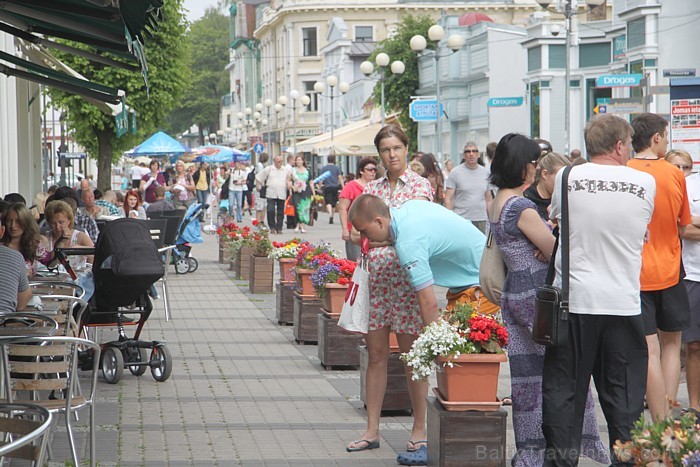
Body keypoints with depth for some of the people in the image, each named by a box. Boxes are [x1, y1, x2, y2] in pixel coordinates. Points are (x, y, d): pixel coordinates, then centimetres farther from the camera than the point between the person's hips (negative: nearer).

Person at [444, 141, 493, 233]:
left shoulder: (485, 173, 12)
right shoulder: (455, 173, -1)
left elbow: (489, 199, 17)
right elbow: (448, 199, -3)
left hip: (481, 220, 4)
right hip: (462, 220, -4)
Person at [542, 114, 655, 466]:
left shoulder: (567, 178, -2)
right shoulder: (645, 183, -2)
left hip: (573, 298, 0)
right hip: (624, 302, 0)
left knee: (563, 386, 8)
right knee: (623, 389, 8)